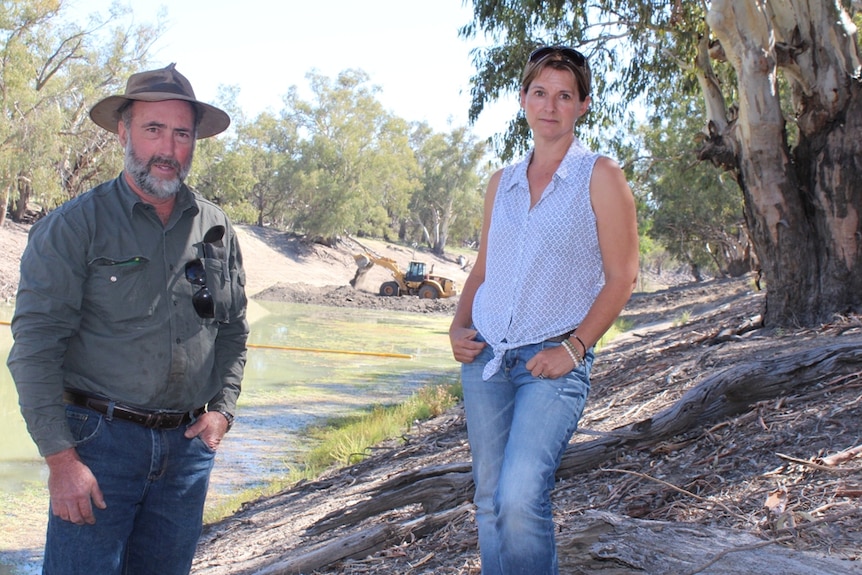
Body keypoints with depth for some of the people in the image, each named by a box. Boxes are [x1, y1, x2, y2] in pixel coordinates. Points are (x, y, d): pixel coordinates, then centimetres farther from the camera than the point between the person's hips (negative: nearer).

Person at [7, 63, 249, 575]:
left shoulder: (216, 230, 8)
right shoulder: (75, 226, -6)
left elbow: (234, 331, 19)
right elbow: (35, 348, -10)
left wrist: (223, 409, 5)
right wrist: (60, 456, -16)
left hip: (189, 443, 4)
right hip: (99, 439, -4)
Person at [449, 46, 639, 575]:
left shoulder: (600, 176, -1)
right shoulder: (503, 183, 15)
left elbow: (622, 276, -6)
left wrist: (574, 347, -13)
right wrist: (460, 326, 4)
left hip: (553, 360, -5)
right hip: (486, 355, 5)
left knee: (520, 498, -20)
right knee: (490, 501, 8)